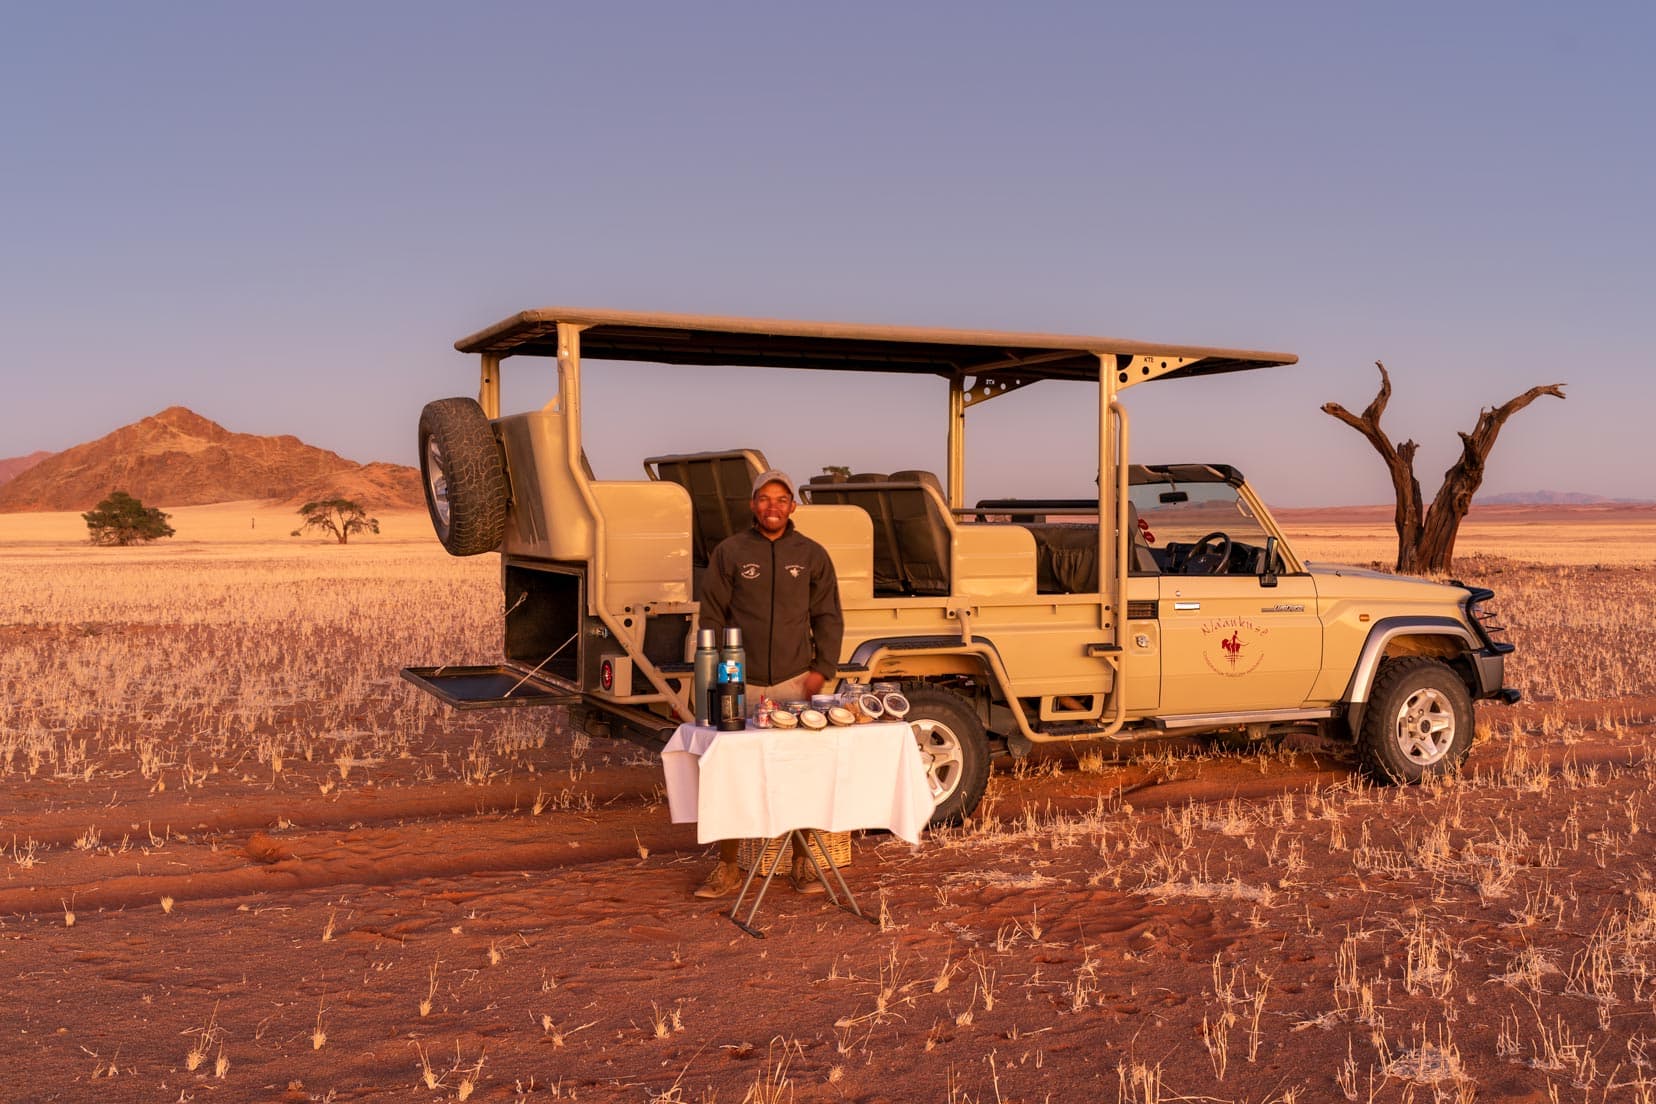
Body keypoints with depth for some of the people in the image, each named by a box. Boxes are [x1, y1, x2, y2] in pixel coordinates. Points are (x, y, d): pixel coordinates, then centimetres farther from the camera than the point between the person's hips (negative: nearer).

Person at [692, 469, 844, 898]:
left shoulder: (812, 554, 8)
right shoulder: (729, 553, 5)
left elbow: (828, 617, 10)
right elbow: (711, 617, 6)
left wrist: (822, 669, -1)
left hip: (795, 683, 1)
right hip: (741, 685, -1)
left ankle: (803, 863, 16)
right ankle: (727, 868, 11)